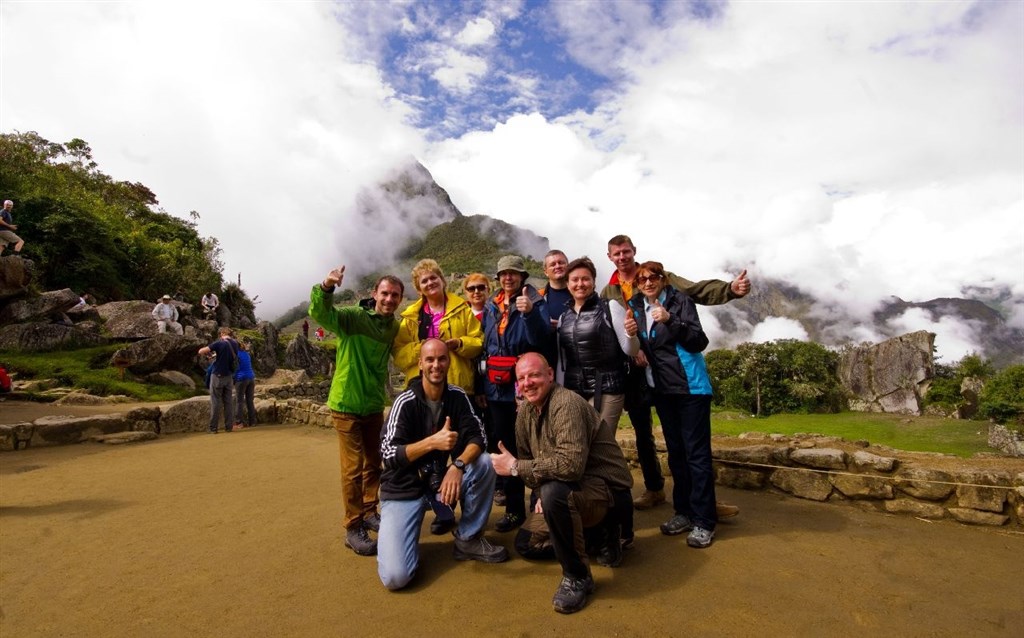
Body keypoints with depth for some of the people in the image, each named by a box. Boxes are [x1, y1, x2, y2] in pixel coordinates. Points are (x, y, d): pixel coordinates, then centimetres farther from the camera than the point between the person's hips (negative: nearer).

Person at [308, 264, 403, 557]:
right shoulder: (353, 317, -14)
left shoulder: (395, 328, 3)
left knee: (374, 464, 16)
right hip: (347, 404, -6)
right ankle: (353, 529, 13)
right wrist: (326, 288, -49)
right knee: (353, 468, -1)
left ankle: (369, 513, 34)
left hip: (374, 406, 6)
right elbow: (320, 313, -31)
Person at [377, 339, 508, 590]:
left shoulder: (458, 396, -5)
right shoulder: (405, 402, -17)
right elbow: (389, 455, -21)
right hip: (404, 488, -4)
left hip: (440, 480, 4)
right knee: (395, 576, -20)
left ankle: (469, 538, -2)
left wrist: (458, 465, -29)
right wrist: (432, 442, -34)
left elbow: (478, 437, -10)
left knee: (484, 463, -22)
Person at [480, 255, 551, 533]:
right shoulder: (491, 306, 12)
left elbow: (540, 339, -18)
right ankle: (514, 508, 24)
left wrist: (529, 312, -34)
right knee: (508, 448, 12)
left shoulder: (535, 302, -3)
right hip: (497, 388, 5)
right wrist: (482, 386, 15)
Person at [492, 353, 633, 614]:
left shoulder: (567, 403, -25)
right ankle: (598, 534, 23)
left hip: (608, 490, -9)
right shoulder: (526, 412, 2)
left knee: (554, 493, -37)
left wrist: (515, 467, -27)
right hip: (568, 488, 9)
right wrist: (541, 494, -5)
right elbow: (527, 458, 12)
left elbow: (571, 465, -36)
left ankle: (577, 577, -14)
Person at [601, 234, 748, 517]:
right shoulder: (608, 292, 9)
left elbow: (696, 290, -12)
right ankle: (654, 489, 31)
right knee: (642, 433, 14)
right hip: (633, 369, 3)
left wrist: (731, 288, -29)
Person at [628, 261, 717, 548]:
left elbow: (700, 341, -16)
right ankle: (683, 511, 23)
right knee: (675, 452, 12)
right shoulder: (635, 307, 7)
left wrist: (670, 320, -27)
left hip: (690, 386, -5)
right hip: (662, 389, 5)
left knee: (696, 452, -3)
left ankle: (704, 521, 4)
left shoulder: (680, 301, -8)